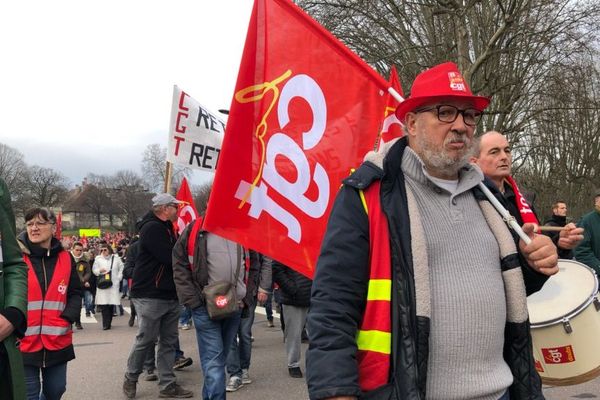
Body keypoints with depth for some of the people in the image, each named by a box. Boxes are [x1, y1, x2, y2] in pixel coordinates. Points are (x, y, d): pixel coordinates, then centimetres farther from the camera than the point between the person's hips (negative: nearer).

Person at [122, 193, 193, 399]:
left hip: (169, 295, 9)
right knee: (145, 340, 2)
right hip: (150, 296, -9)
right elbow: (171, 259, -22)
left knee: (169, 341, 10)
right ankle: (131, 378, 20)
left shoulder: (165, 228, 17)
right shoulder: (152, 228, -15)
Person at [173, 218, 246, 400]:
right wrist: (193, 301, -9)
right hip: (205, 307, -4)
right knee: (213, 359, -8)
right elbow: (179, 266, -3)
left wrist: (246, 297, 4)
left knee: (220, 357, 14)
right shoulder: (195, 229, -2)